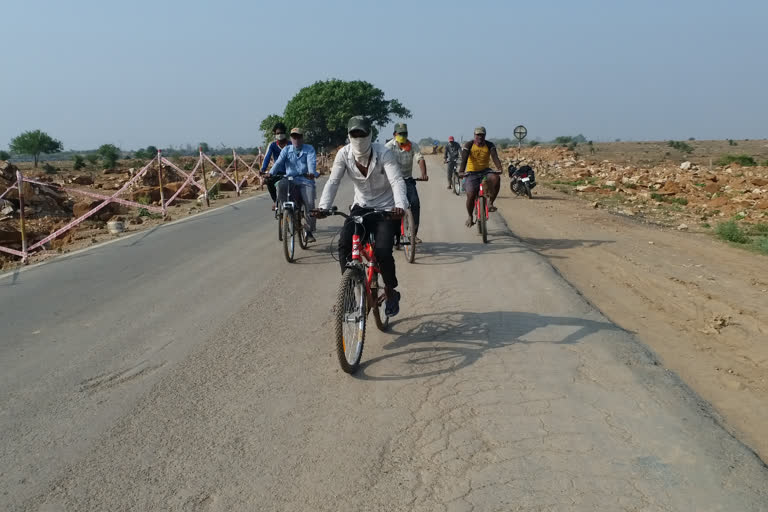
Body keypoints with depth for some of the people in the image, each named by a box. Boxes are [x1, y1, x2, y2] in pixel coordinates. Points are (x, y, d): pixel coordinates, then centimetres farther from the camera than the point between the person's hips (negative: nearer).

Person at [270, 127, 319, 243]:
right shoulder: (286, 150, 15)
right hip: (290, 179, 2)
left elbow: (312, 162, -11)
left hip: (306, 180, -2)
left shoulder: (309, 149, 8)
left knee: (309, 204, -19)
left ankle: (309, 232, -5)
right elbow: (279, 162, -1)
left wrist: (312, 173, -33)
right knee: (281, 185, -32)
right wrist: (270, 174, -19)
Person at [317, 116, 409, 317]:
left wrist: (400, 205, -47)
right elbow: (333, 182, -15)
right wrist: (323, 207, -31)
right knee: (344, 243, -20)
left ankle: (391, 293, 8)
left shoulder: (383, 153, -19)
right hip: (362, 207, 3)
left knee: (382, 251, -20)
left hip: (387, 209, -3)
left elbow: (397, 181, -29)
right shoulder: (344, 154, -10)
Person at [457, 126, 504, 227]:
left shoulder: (490, 145, -1)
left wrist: (499, 168, -37)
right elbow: (464, 159, -19)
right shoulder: (469, 145, -5)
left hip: (485, 171, 1)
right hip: (472, 173, -1)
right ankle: (470, 217, 10)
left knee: (496, 178, -32)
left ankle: (490, 203, -16)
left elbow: (495, 157, -17)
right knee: (471, 195, -16)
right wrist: (461, 171, -37)